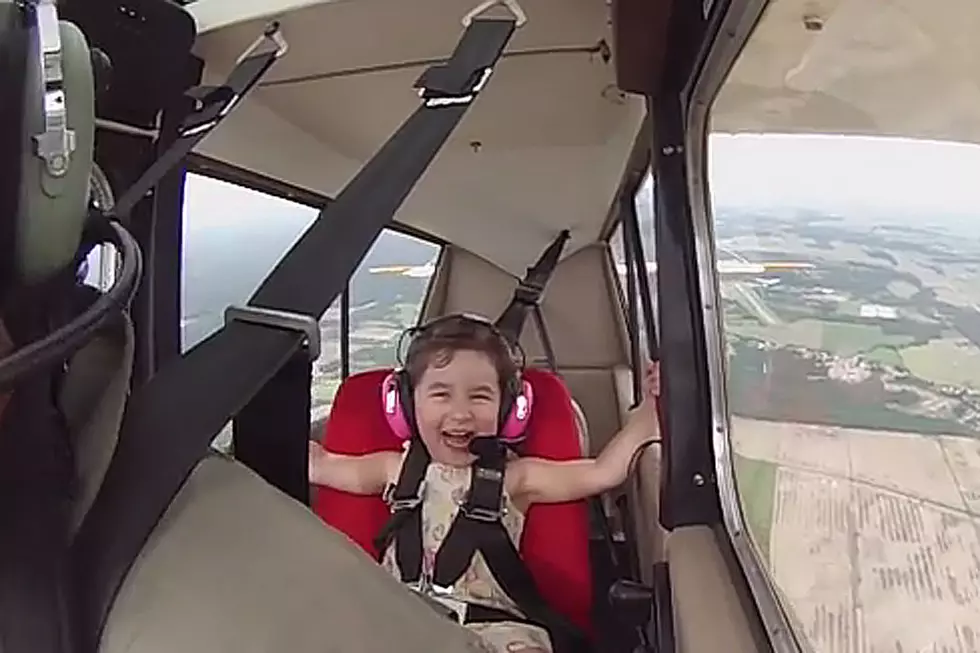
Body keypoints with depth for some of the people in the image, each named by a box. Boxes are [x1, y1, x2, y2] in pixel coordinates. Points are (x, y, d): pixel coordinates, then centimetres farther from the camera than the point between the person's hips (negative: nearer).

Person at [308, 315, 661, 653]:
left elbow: (603, 472, 3)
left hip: (491, 621, -1)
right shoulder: (398, 469, 14)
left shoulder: (513, 478, 7)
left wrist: (649, 409, -3)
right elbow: (317, 464, 25)